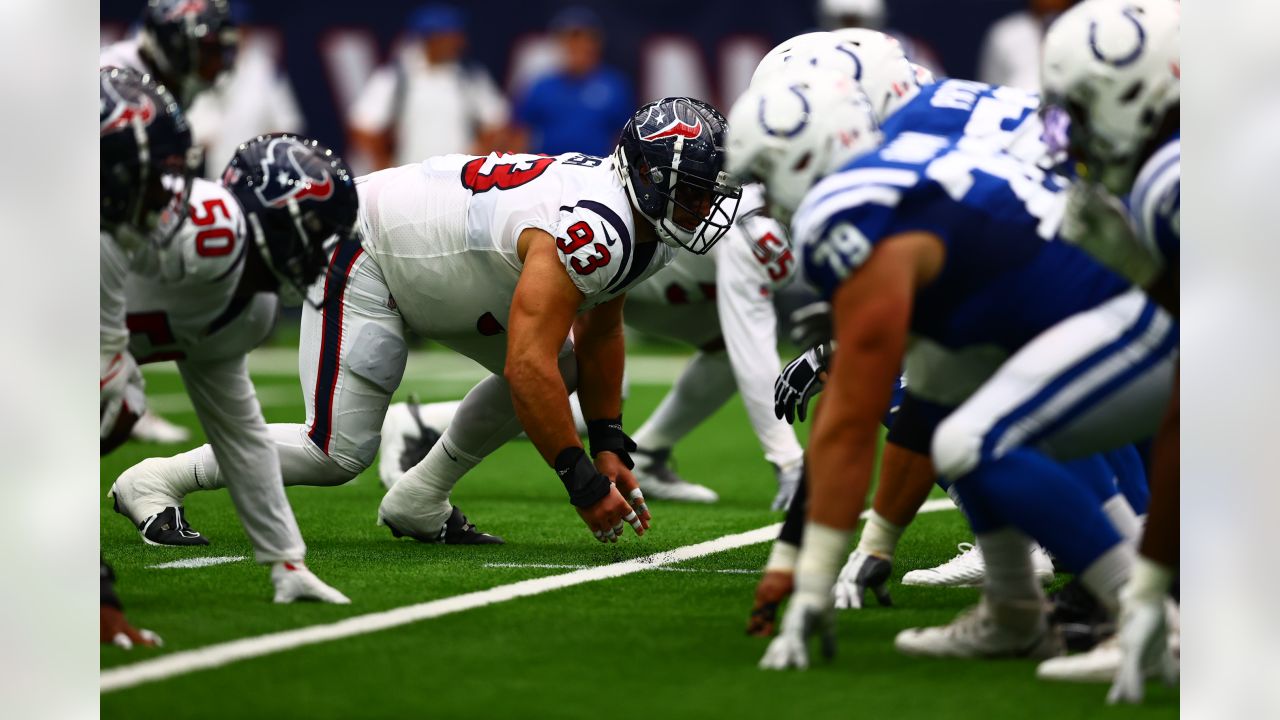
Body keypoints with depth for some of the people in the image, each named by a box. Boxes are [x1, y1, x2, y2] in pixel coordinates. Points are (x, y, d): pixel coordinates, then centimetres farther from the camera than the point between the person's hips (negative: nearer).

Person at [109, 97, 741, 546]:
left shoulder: (654, 226, -4)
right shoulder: (593, 231, -35)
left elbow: (598, 334, 13)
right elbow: (527, 367, -39)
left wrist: (608, 447, 7)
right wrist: (583, 484, -31)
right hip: (365, 251, -10)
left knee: (564, 368, 5)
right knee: (339, 454, -13)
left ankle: (418, 503, 12)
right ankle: (157, 480, 2)